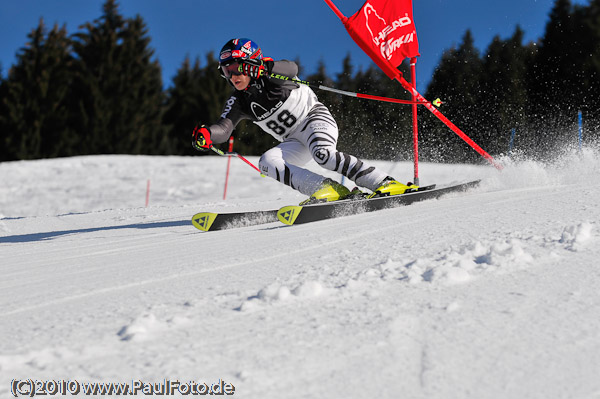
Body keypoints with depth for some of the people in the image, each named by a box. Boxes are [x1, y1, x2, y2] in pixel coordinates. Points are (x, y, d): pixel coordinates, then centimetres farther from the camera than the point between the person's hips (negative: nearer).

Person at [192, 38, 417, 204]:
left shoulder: (273, 74, -9)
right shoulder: (238, 102, -2)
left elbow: (291, 68, -23)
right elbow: (223, 129, -12)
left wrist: (266, 68, -43)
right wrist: (206, 134, -35)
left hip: (316, 118, -6)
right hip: (295, 143, 6)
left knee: (323, 154, -35)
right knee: (267, 162, -21)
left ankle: (386, 184, -36)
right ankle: (330, 190, -30)